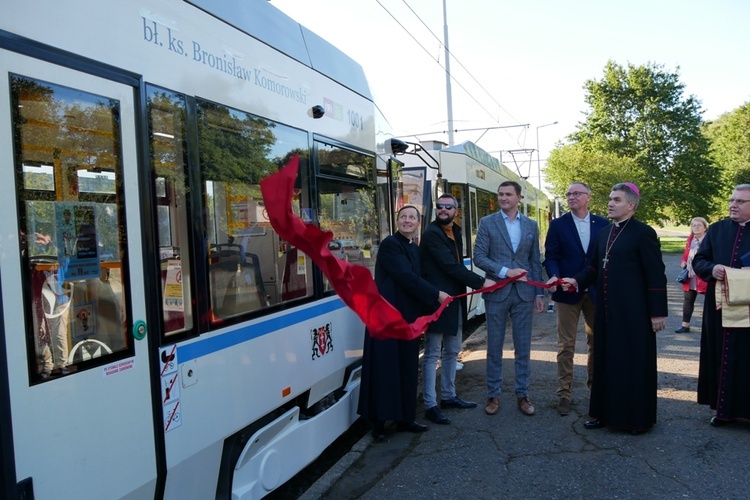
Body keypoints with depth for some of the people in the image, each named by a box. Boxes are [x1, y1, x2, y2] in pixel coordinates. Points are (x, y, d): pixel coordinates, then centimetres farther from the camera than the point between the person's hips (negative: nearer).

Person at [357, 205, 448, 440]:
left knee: (407, 369, 12)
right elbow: (406, 277, -17)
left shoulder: (415, 249, 16)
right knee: (385, 369, -2)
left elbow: (414, 279, 15)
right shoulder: (390, 244, -9)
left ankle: (404, 418, 22)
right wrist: (436, 295, -13)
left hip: (408, 317, 8)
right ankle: (379, 421, 9)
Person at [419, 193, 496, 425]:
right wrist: (480, 282, -18)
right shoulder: (432, 234, -14)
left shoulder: (455, 232, 14)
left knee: (452, 351, 17)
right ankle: (430, 405, 5)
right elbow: (450, 266, -21)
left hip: (455, 300, 9)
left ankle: (448, 396, 31)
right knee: (432, 355, -2)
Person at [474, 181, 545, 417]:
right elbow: (479, 257, -6)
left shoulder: (531, 225, 9)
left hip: (524, 293, 2)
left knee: (523, 348, 7)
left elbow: (535, 261, 10)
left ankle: (522, 395, 20)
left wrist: (539, 293, 6)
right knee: (494, 347, 6)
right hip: (496, 292, -2)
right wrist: (505, 271, -16)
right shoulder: (487, 223, 1)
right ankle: (493, 395, 18)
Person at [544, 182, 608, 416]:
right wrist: (554, 276, -21)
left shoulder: (602, 223, 5)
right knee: (566, 345, 3)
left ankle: (595, 385, 29)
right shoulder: (558, 225, 1)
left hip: (596, 292, 2)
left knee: (596, 342, 13)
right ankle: (564, 394, 11)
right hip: (568, 292, -2)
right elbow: (550, 256, -2)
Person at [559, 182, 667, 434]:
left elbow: (656, 275, -11)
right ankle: (607, 412, 27)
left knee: (634, 362, 4)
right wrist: (578, 281, -1)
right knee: (607, 360, 14)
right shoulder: (604, 233, 12)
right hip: (606, 310, 7)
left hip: (633, 312, -7)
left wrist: (658, 312, -12)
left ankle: (637, 417, 19)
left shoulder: (643, 233, -9)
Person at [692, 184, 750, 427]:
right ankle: (723, 408, 18)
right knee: (720, 357, 8)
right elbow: (698, 260, 7)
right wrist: (712, 269, -14)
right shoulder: (716, 229, 9)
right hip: (719, 305, 3)